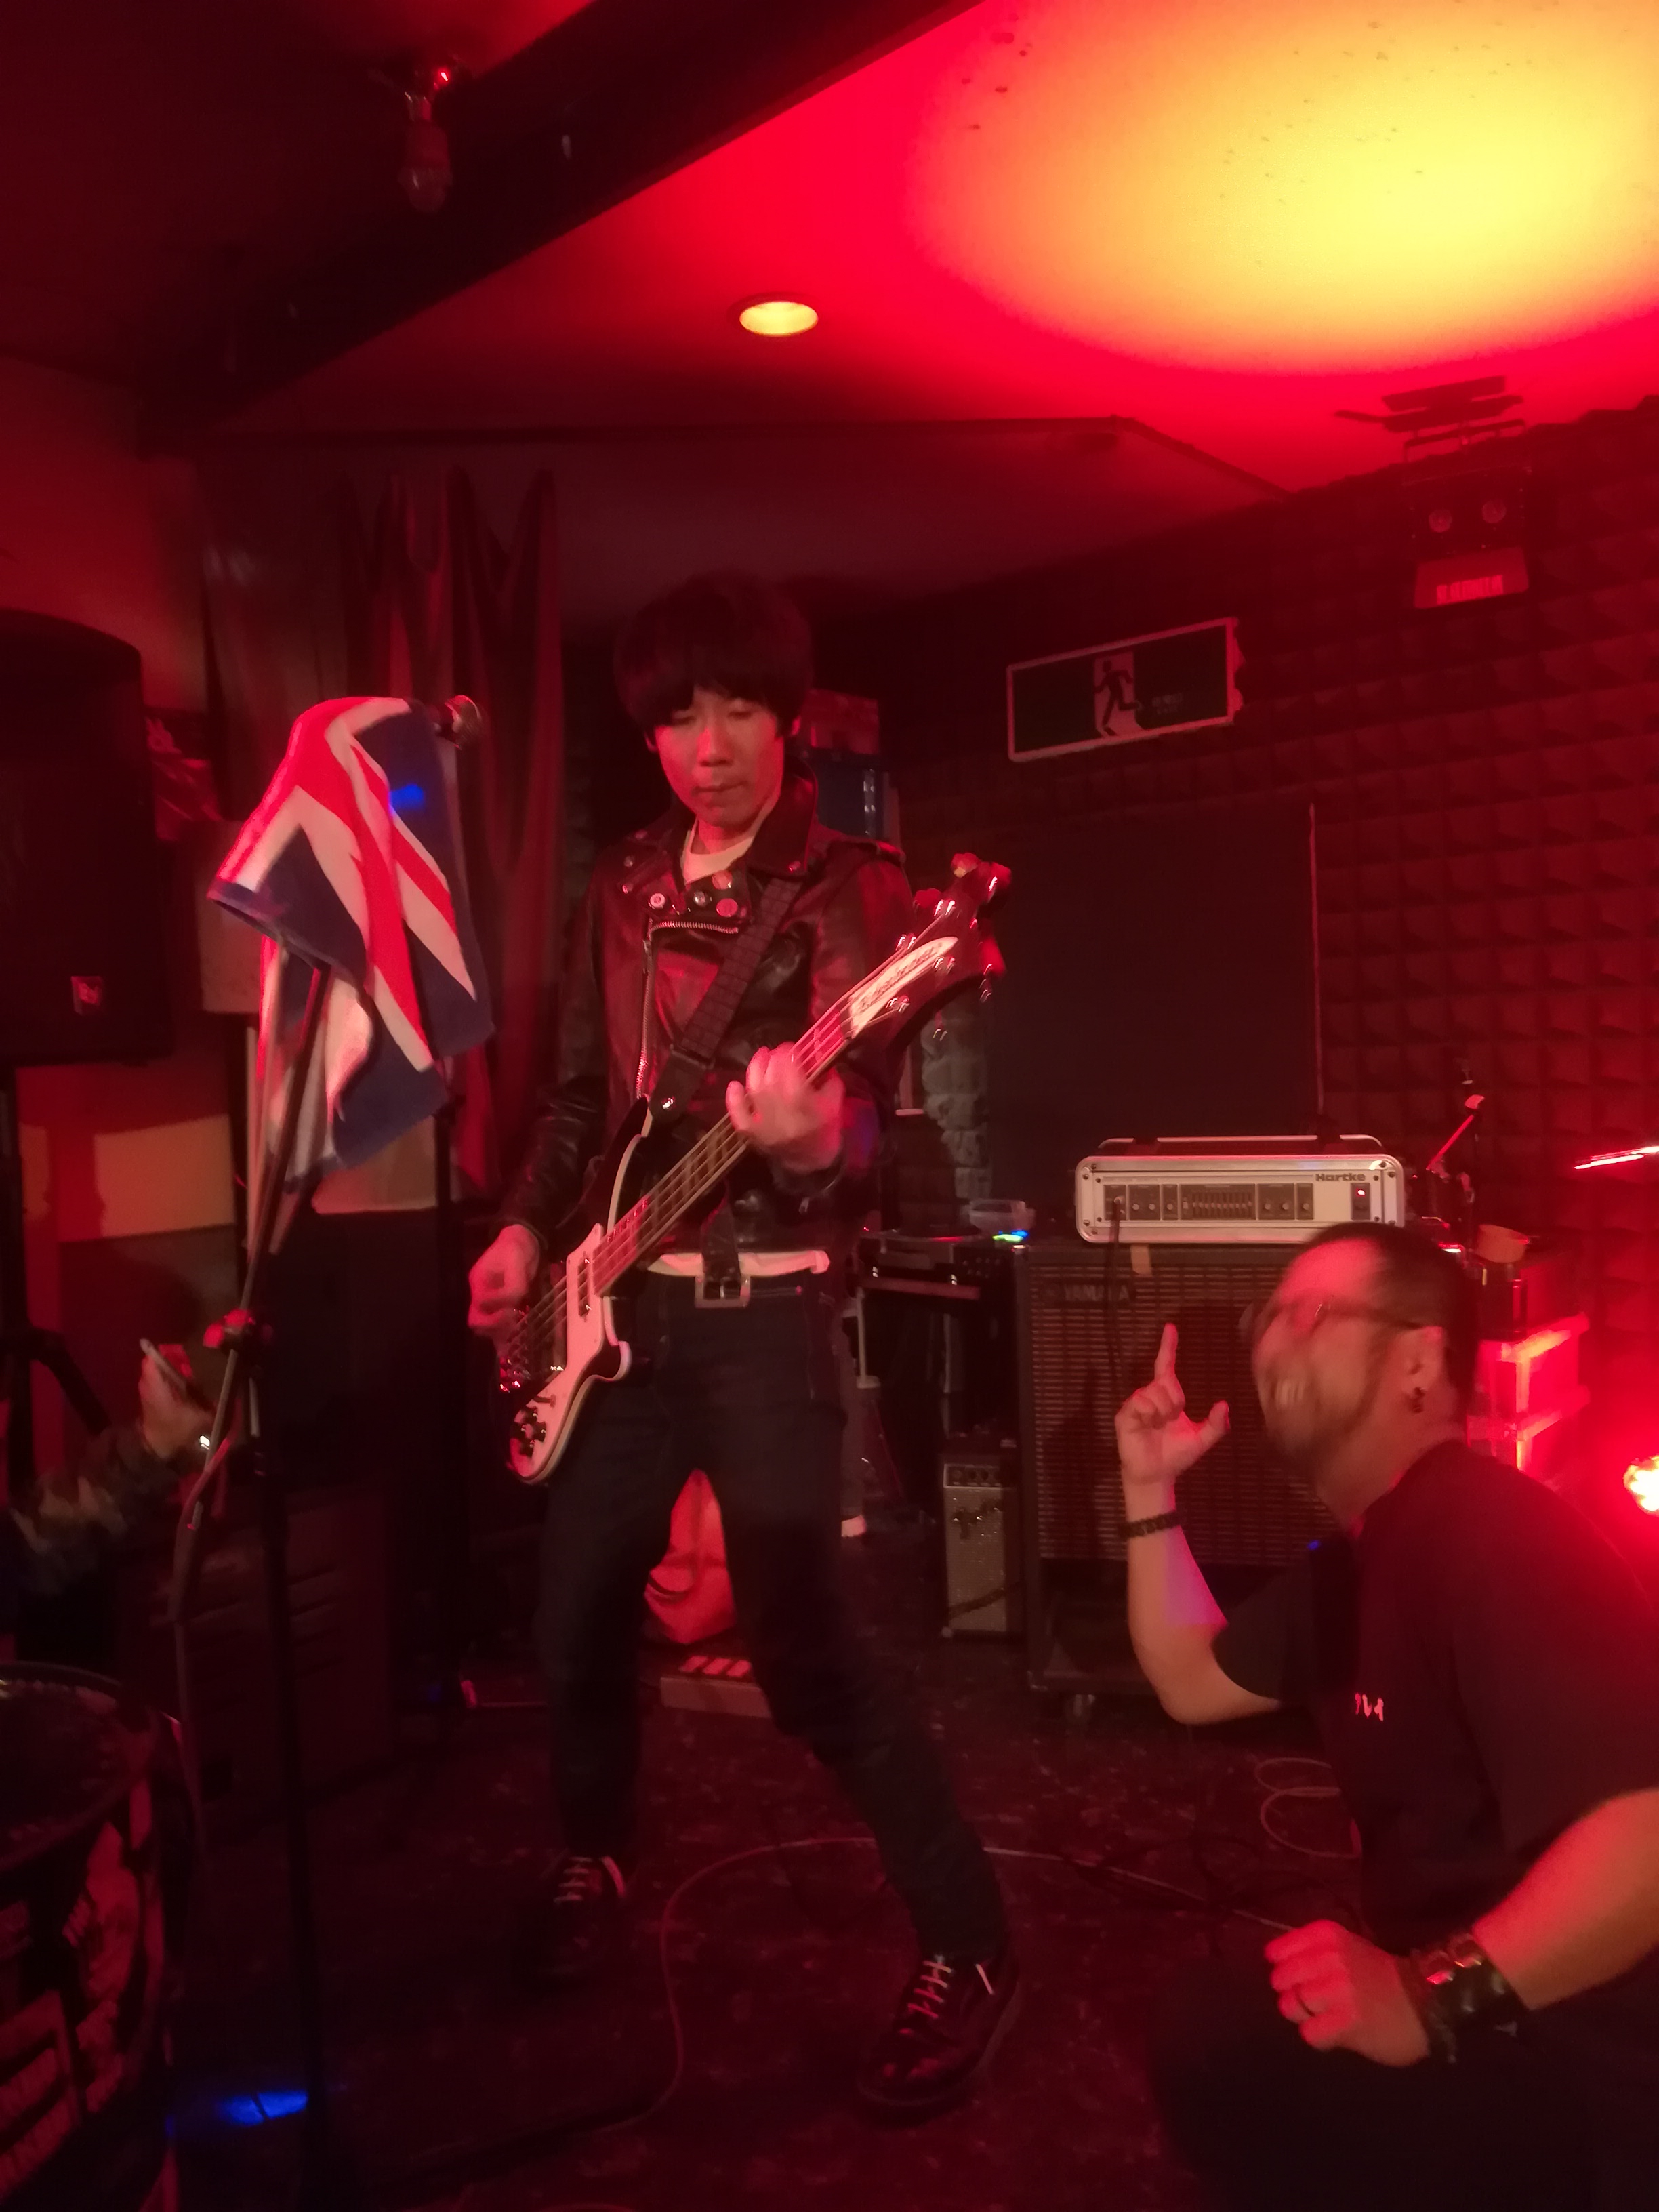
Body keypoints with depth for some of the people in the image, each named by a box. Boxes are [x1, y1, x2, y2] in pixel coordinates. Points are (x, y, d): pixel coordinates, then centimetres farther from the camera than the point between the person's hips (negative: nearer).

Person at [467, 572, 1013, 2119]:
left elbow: (865, 1118, -17)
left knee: (801, 1650, -9)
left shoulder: (854, 891, -6)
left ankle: (967, 1948, 10)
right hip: (618, 1294, 6)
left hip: (764, 1305, -6)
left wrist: (810, 1134, -39)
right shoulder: (620, 889, 11)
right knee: (575, 1614, 15)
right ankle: (595, 1861, 41)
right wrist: (527, 1228, 5)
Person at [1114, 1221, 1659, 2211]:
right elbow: (1195, 1682, 19)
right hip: (1509, 2031, 10)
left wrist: (1434, 1997, -37)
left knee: (1221, 2042, -22)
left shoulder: (1487, 1529, -24)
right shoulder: (1364, 1556, 11)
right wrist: (1152, 1491, 10)